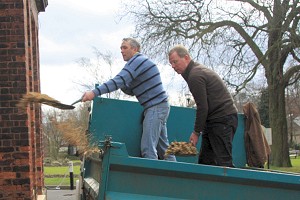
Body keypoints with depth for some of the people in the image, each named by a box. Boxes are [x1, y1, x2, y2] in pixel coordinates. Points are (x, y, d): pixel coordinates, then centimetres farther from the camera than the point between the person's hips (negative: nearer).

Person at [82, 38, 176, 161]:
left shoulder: (137, 60, -11)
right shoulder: (139, 62, 21)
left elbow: (120, 80, -25)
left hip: (156, 107, -11)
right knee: (163, 148, 13)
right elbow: (131, 91, 22)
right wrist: (122, 86, 1)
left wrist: (95, 92, -31)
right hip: (159, 106, 11)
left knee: (148, 149, -14)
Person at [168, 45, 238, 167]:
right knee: (205, 160, 8)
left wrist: (196, 132, -8)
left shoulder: (195, 75, -14)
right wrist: (199, 130, 15)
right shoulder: (198, 70, 19)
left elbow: (202, 107, -16)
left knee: (223, 161, -13)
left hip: (222, 119, -11)